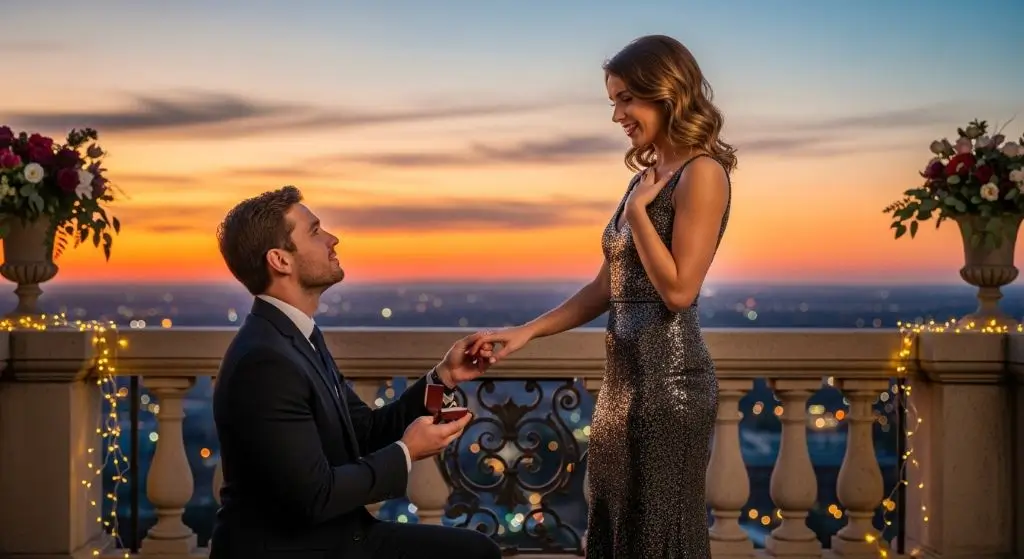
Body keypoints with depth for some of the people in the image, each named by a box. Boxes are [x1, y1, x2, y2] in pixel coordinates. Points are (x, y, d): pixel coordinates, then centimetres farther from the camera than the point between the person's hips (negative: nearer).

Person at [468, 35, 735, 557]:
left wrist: (636, 210, -10)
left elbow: (678, 290, -17)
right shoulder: (647, 178, 15)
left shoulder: (702, 173, -10)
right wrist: (527, 331, 10)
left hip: (668, 376, -9)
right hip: (625, 374, 9)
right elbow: (605, 289, 16)